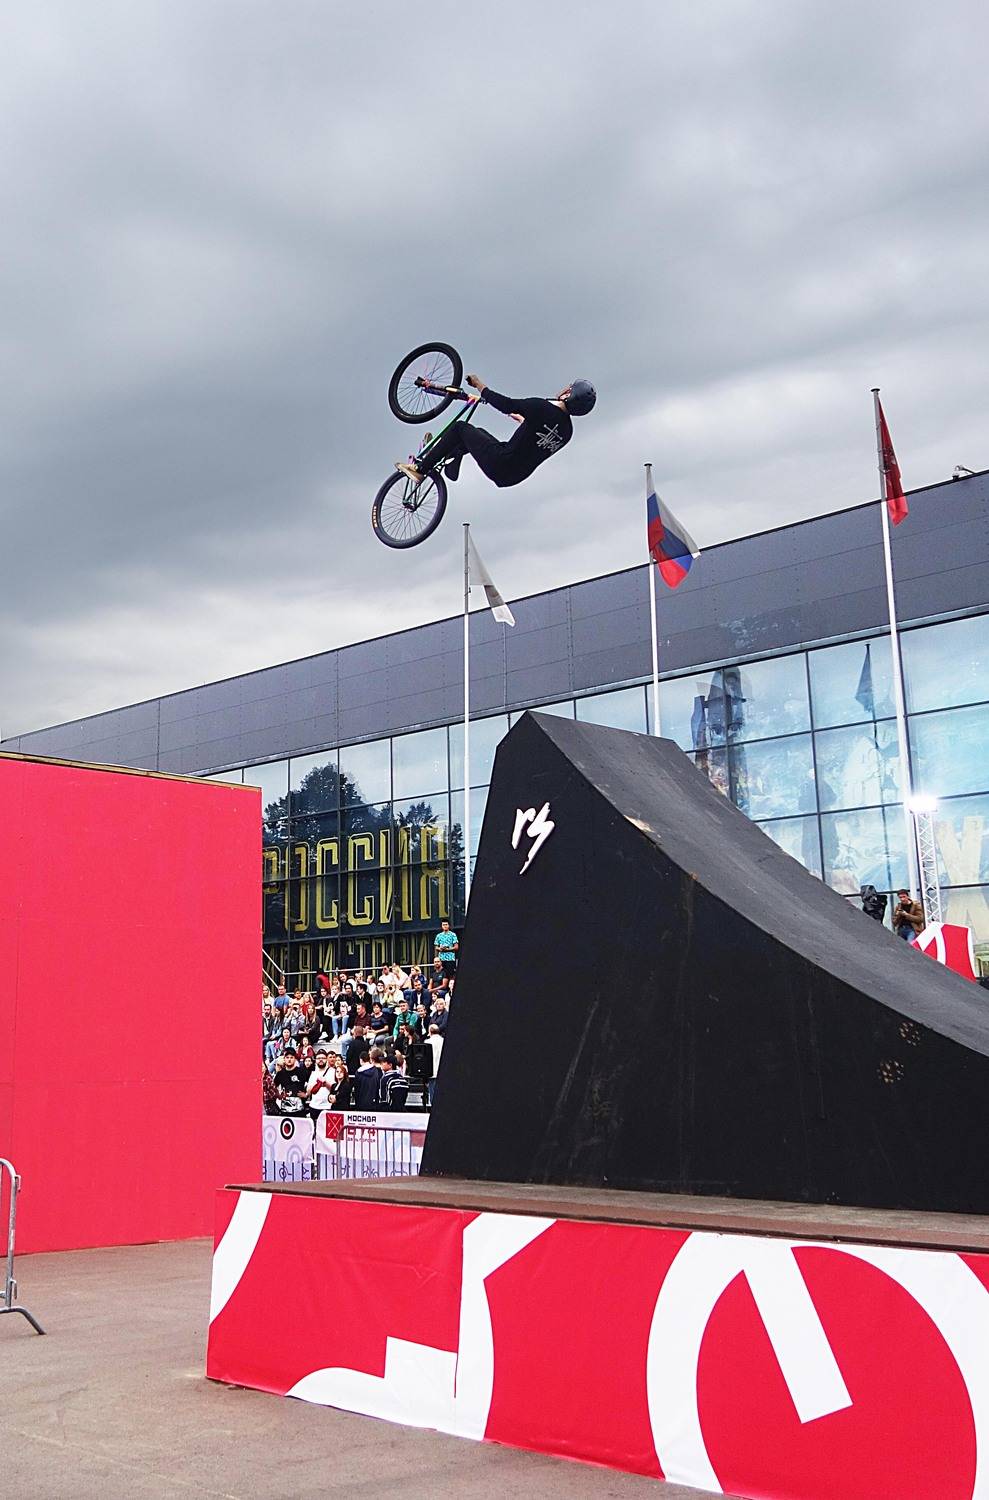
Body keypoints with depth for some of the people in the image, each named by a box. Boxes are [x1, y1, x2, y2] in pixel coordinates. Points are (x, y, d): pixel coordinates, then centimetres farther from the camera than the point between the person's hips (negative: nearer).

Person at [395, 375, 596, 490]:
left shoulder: (543, 407, -18)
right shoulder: (567, 430, 4)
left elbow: (505, 404, -15)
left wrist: (479, 385, 1)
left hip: (497, 465, -8)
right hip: (515, 476, 8)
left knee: (460, 428, 11)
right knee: (477, 432, 30)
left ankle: (420, 469, 13)